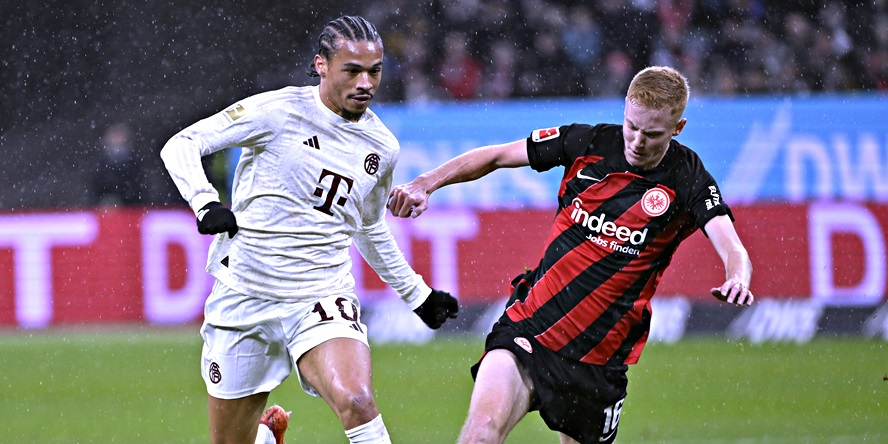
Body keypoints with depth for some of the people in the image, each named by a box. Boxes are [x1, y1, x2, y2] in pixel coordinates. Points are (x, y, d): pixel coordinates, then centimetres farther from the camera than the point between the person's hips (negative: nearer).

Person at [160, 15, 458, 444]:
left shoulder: (382, 147, 6)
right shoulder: (278, 111, -9)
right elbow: (182, 144, -8)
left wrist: (418, 295, 28)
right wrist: (206, 203, -25)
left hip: (322, 297, 1)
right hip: (244, 295, -1)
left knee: (356, 402, -28)